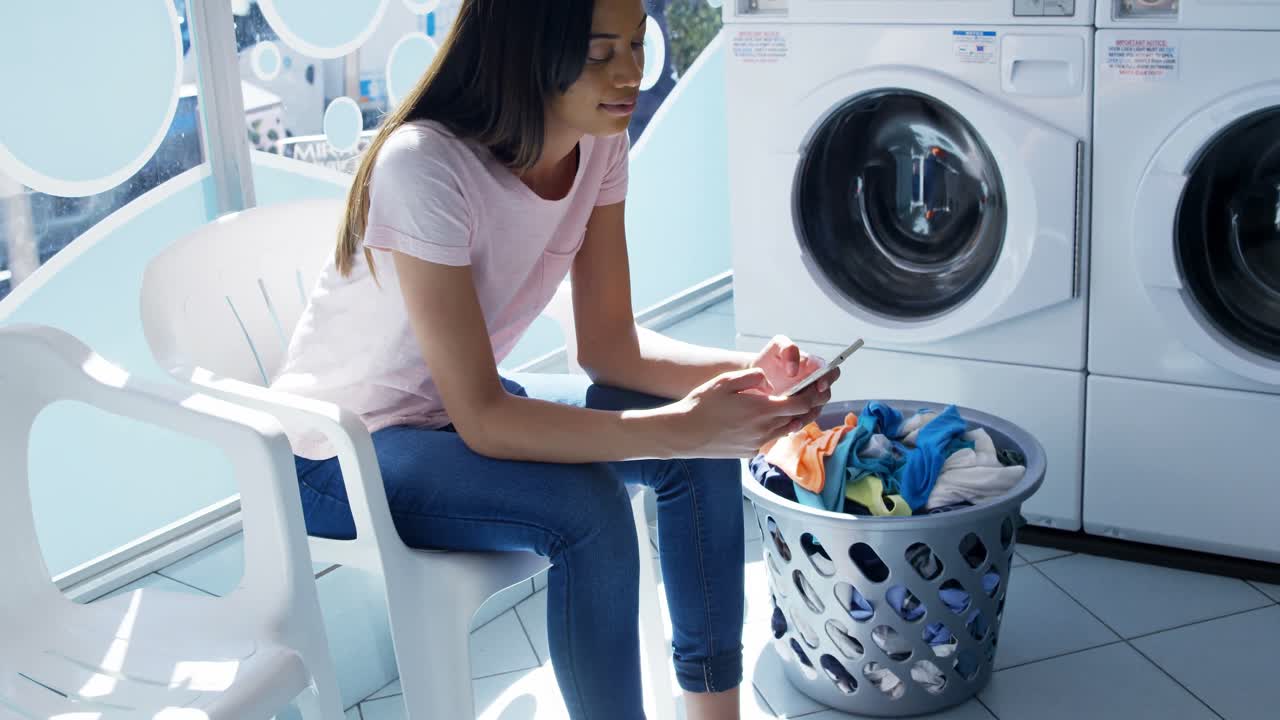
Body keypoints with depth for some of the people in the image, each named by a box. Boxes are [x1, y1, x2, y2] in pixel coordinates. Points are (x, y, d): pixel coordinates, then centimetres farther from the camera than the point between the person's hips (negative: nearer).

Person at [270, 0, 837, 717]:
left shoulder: (601, 145, -8)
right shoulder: (424, 166, -31)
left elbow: (610, 343, -5)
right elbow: (482, 423, -31)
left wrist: (749, 374, -22)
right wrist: (680, 427, -37)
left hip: (457, 405, 7)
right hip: (341, 449, -7)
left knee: (706, 449, -8)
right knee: (589, 510, -29)